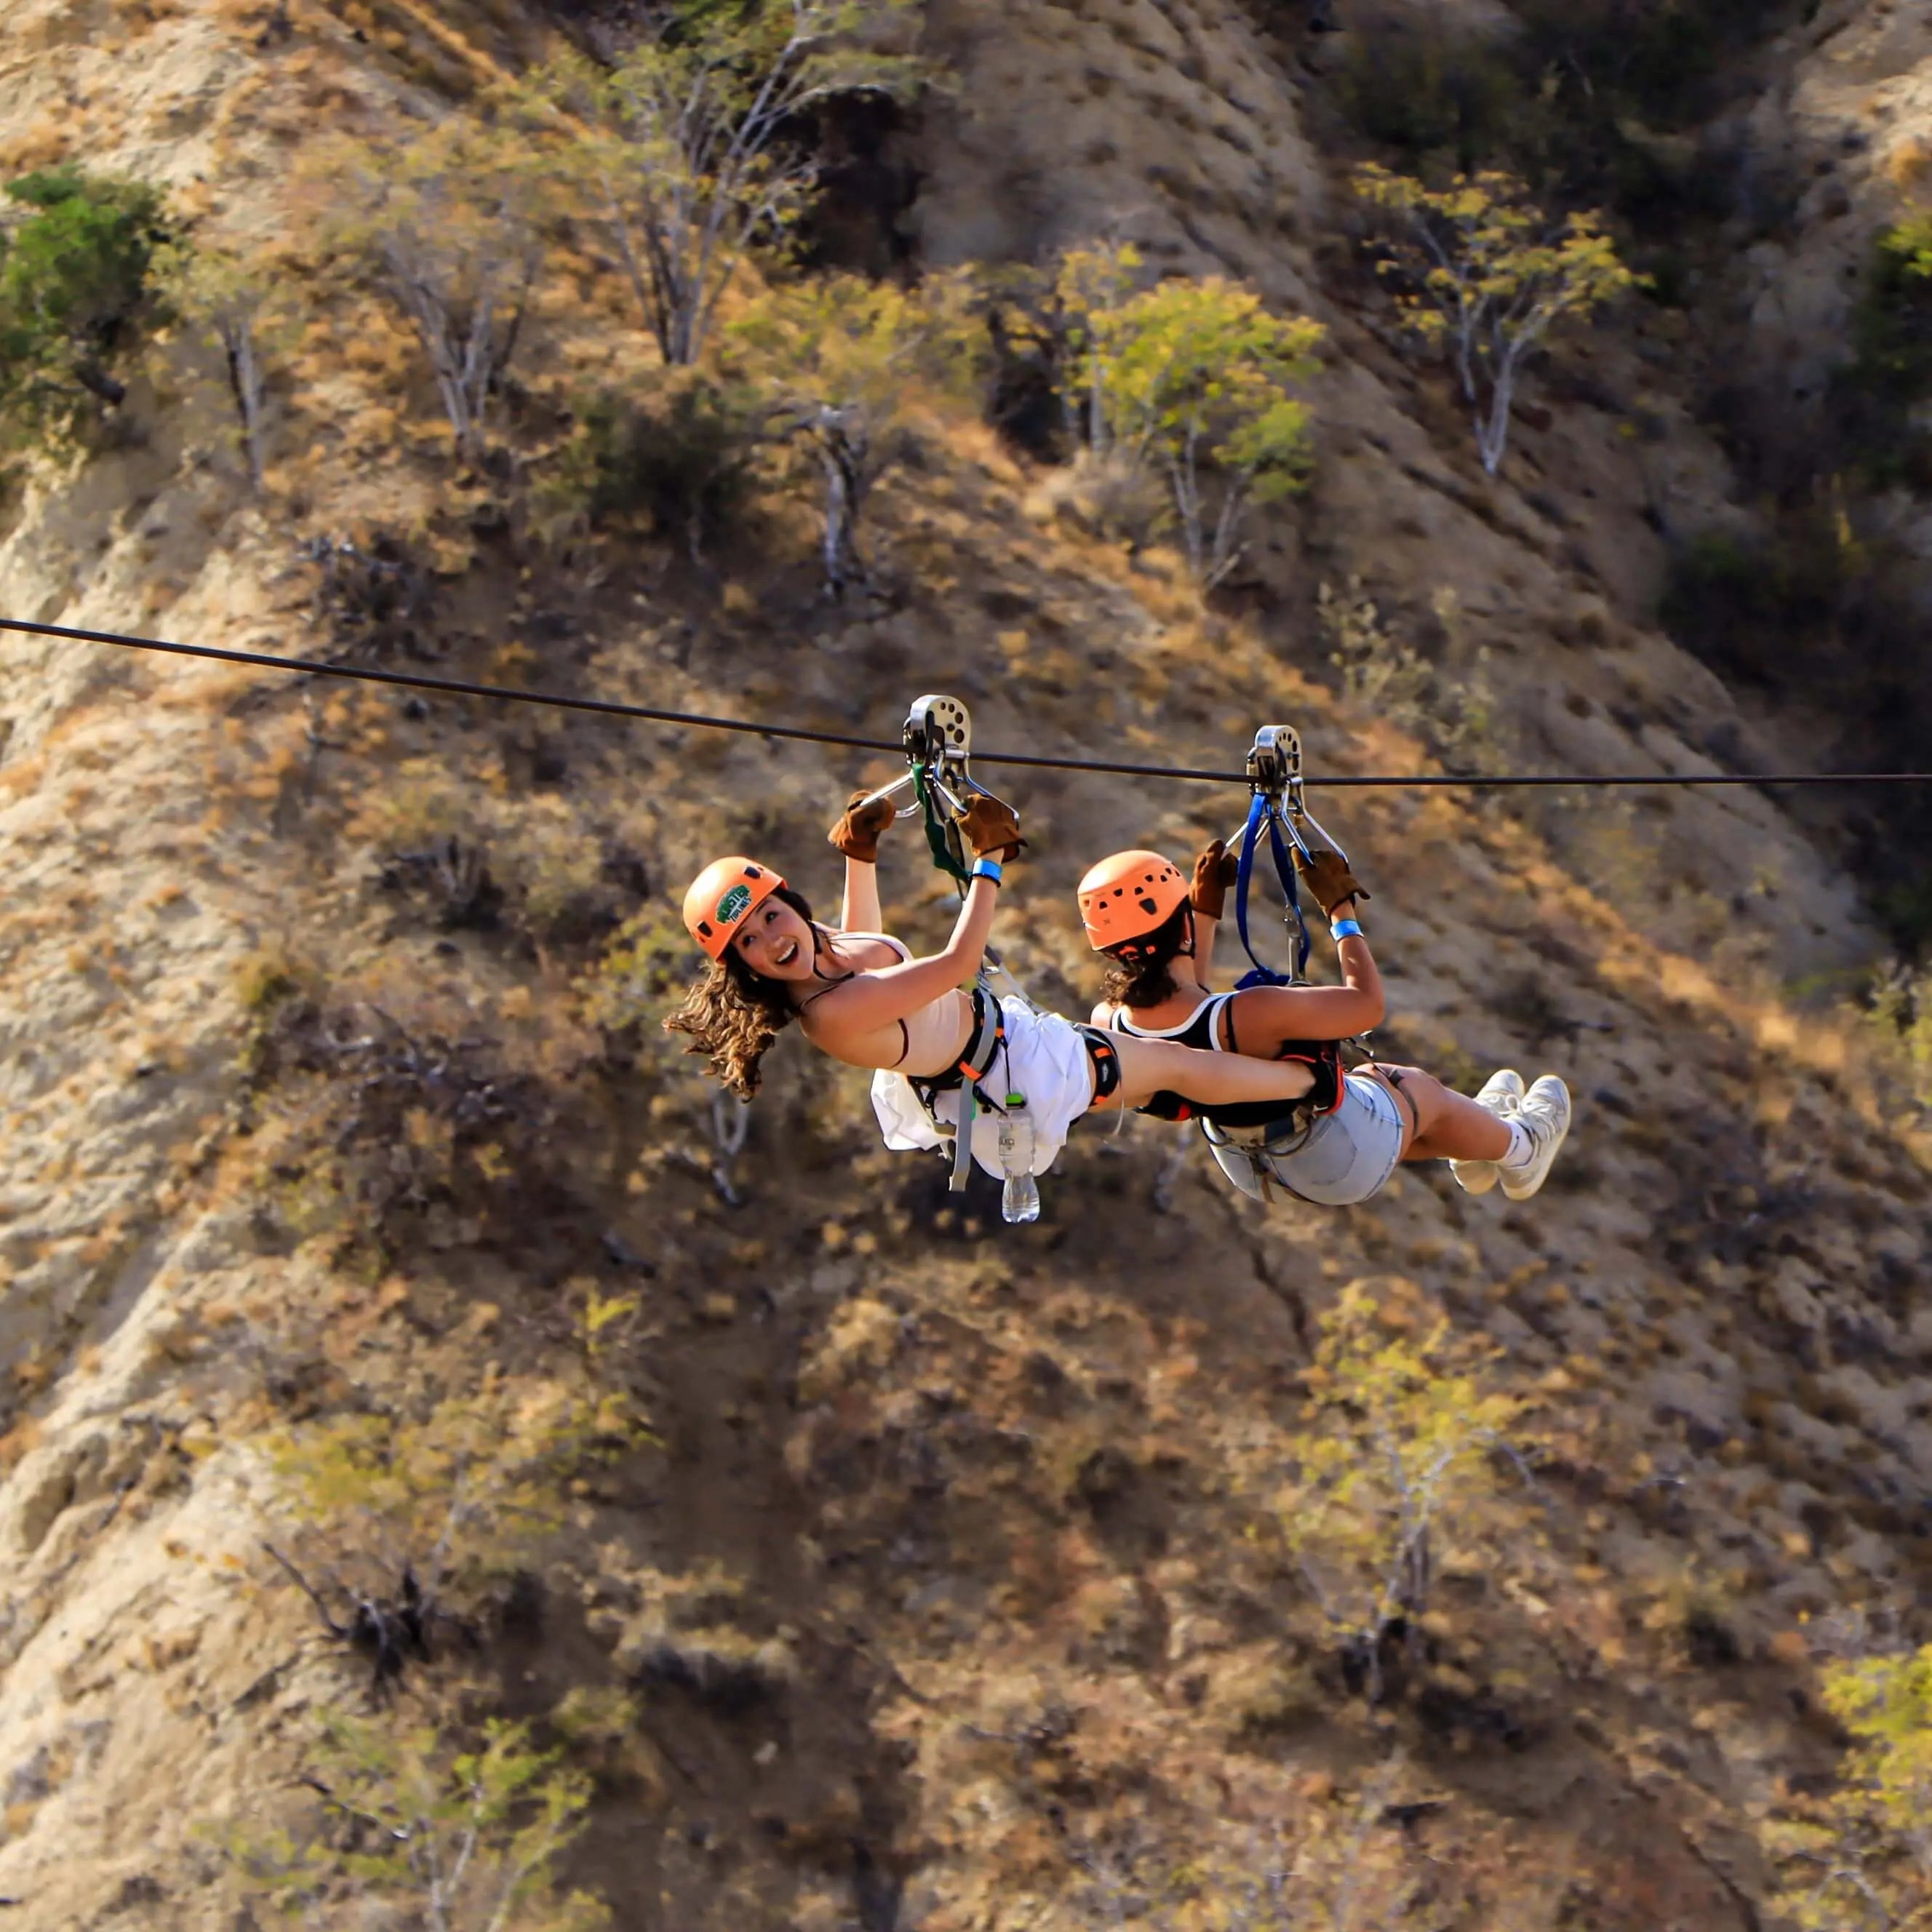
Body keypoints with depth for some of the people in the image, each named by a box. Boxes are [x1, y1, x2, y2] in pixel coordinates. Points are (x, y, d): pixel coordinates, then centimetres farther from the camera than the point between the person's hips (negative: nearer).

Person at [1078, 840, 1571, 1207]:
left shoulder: (1107, 1023, -23)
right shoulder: (1248, 1016, -42)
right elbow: (1367, 1005, -26)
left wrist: (1206, 907, 6)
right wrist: (1341, 908, -16)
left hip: (1247, 1169, 6)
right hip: (1340, 1163, -6)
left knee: (1375, 1078, 30)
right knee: (1426, 1093, 23)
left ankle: (1470, 1148, 57)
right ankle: (1517, 1147, 54)